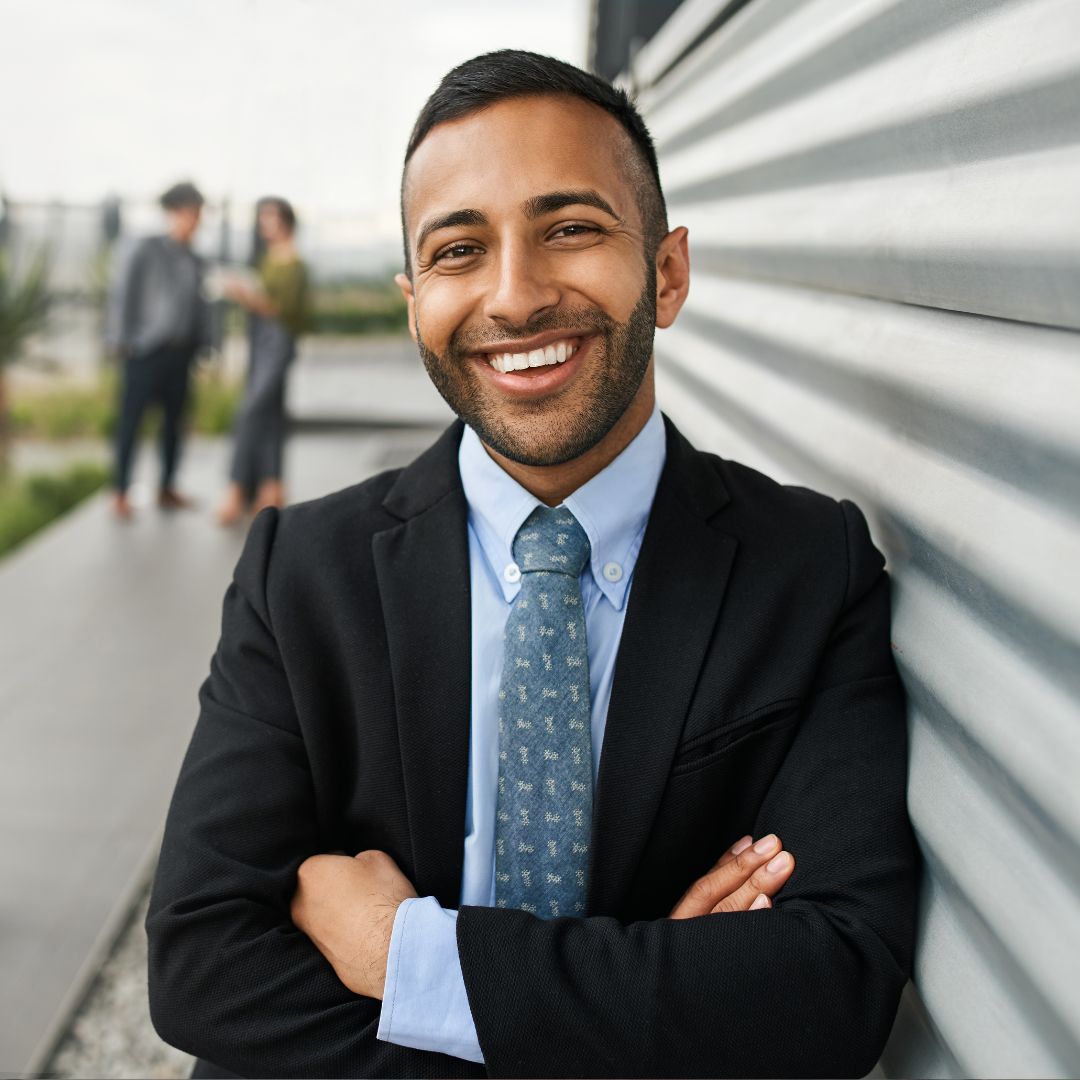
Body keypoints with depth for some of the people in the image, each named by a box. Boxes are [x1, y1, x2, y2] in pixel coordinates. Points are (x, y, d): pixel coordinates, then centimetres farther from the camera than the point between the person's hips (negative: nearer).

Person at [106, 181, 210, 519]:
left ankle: (167, 490, 20)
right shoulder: (146, 252, -3)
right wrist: (120, 340, -8)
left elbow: (200, 306, 17)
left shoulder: (194, 261, 13)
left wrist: (204, 345, 9)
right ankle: (120, 493, 3)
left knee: (174, 419, 9)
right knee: (131, 418, -2)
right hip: (147, 349, -5)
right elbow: (122, 294, -4)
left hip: (180, 351, 6)